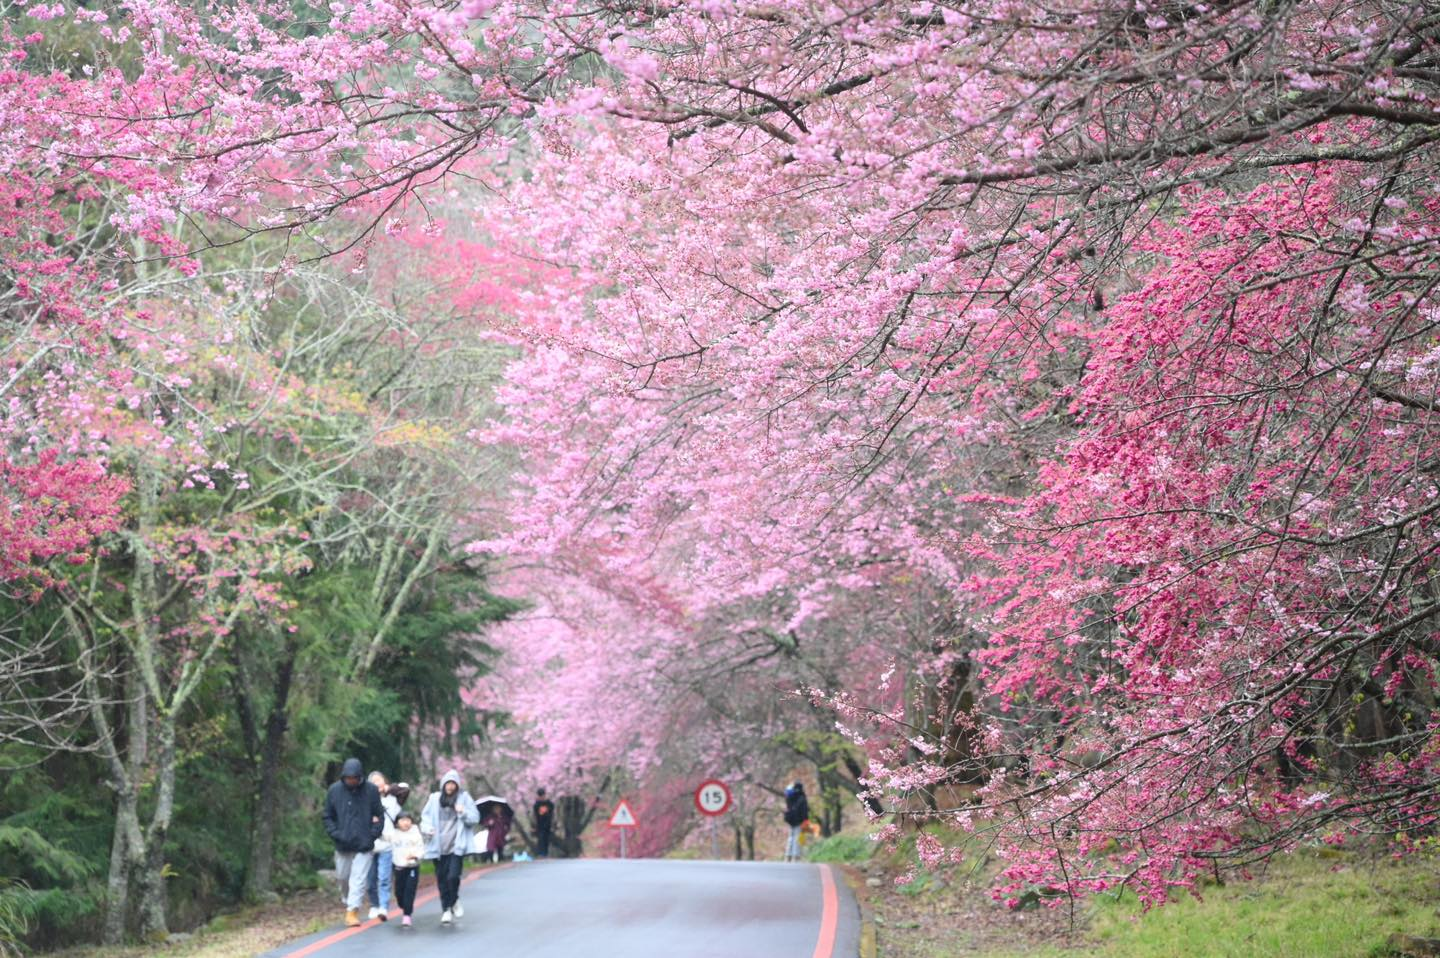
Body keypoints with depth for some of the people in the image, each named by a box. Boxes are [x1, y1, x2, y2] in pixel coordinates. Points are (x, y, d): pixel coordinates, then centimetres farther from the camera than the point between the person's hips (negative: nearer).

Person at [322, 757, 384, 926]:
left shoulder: (371, 791, -6)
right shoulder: (334, 790, -2)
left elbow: (379, 816, 1)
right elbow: (328, 817, 7)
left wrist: (372, 836, -9)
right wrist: (335, 834, -7)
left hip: (364, 845, -3)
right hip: (342, 846, 3)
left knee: (358, 879, -9)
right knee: (343, 878, 14)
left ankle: (352, 911, -8)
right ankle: (349, 904, 36)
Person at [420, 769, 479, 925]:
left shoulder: (464, 798, 4)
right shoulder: (434, 799, 6)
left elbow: (475, 818, 4)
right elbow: (425, 817, 11)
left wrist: (463, 812, -15)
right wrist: (427, 829, -10)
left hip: (457, 846, -2)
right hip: (439, 846, 2)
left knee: (453, 876, -13)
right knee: (442, 879, 4)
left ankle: (454, 901, 15)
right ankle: (446, 909, 17)